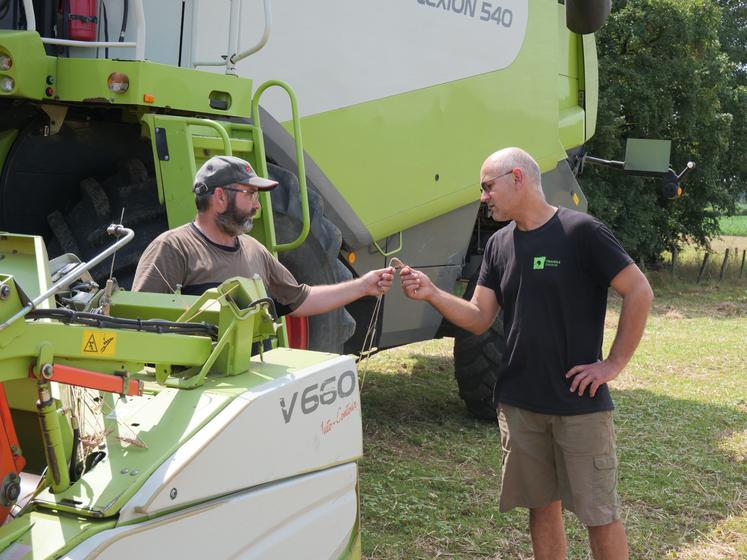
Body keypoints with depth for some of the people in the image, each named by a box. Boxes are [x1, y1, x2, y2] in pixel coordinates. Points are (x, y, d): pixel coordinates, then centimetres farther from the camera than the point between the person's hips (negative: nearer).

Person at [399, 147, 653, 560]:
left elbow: (639, 293, -10)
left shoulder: (581, 232, -10)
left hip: (580, 403, -5)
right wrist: (431, 294, -9)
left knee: (599, 514, 2)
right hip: (519, 403, 6)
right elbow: (478, 319, 7)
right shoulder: (499, 245, 9)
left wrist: (614, 364, -11)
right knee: (542, 506, 14)